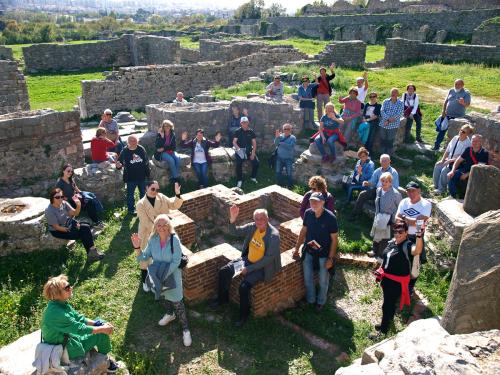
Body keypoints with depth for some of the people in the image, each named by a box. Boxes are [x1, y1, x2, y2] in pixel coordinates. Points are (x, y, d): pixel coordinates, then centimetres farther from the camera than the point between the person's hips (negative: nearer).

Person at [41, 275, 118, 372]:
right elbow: (80, 329, -28)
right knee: (102, 334, -8)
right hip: (67, 350, -9)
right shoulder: (57, 313, -35)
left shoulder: (61, 304, -6)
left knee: (100, 323, 10)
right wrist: (102, 329, -17)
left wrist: (101, 324, -6)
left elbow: (79, 318, 2)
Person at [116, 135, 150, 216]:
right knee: (130, 194, 8)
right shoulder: (125, 151, -11)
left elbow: (146, 161, 6)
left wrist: (148, 173, 8)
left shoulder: (141, 149, -3)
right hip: (130, 177, -3)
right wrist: (118, 165, -29)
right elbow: (120, 161, -4)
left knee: (143, 192, 18)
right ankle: (131, 209, 23)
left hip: (142, 176, 3)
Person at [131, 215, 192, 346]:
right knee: (162, 297, 25)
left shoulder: (174, 240, -23)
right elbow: (143, 258, -7)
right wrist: (137, 247, -25)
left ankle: (185, 329, 16)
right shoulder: (153, 240, -11)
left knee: (177, 302, 0)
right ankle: (170, 314, 54)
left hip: (172, 276, -5)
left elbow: (176, 261, -23)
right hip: (157, 276, 5)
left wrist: (164, 275, -28)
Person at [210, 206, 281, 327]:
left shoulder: (273, 235, -24)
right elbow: (234, 231, -3)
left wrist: (249, 269, -22)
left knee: (244, 286, -25)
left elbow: (269, 258, -23)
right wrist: (232, 219, -25)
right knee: (224, 271, 0)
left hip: (262, 267, -7)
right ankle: (222, 298, 24)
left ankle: (244, 314, 0)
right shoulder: (252, 227, -6)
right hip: (248, 259, 7)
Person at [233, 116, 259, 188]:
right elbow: (234, 142, -4)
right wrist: (238, 148, -24)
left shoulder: (251, 131, 4)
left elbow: (254, 143, 3)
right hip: (240, 151, -2)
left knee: (256, 162, -14)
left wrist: (253, 153, -8)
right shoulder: (238, 131, -1)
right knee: (239, 164, -25)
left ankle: (253, 177, 9)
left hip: (249, 151, 2)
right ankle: (239, 180, -9)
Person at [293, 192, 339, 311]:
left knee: (323, 280, 14)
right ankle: (310, 300, 38)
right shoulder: (308, 213, -11)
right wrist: (296, 248, 6)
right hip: (308, 251, 3)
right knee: (307, 278, 14)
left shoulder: (330, 218, -23)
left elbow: (334, 239, -15)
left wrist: (331, 258, -14)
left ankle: (321, 301, 39)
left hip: (324, 253, -3)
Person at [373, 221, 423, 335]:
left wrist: (419, 236, -65)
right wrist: (381, 271, 18)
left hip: (398, 281, -7)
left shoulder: (407, 246, -24)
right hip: (386, 277, 7)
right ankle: (390, 317, 52)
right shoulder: (392, 242, -1)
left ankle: (384, 328, 22)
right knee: (389, 300, 27)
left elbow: (417, 251, -49)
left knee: (387, 304, 3)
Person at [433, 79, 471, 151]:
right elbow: (446, 101, 13)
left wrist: (463, 103, -35)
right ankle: (437, 145, 12)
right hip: (447, 115, 4)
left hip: (458, 117, -4)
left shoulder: (466, 93, -3)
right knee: (442, 130, 5)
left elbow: (468, 104, -12)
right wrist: (443, 111, 3)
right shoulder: (451, 91, 10)